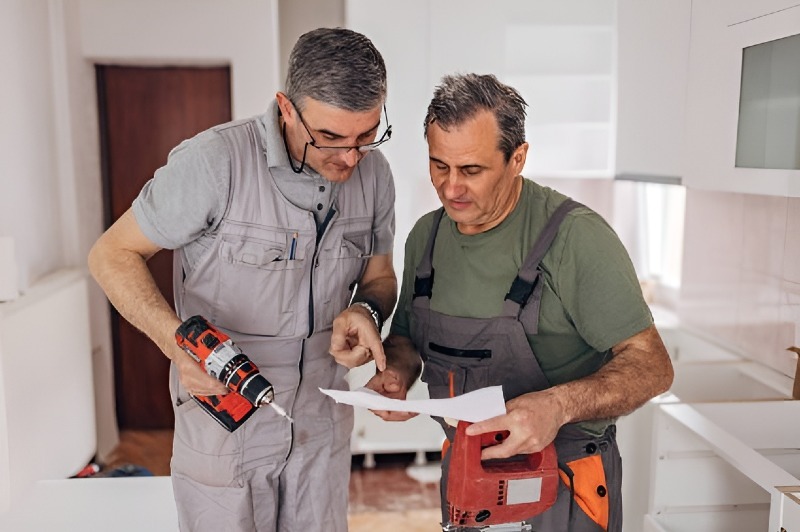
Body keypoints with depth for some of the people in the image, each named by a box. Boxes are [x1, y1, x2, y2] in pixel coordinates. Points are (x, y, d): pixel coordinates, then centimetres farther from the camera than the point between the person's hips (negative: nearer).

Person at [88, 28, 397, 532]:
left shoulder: (374, 173, -4)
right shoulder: (214, 161, -21)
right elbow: (112, 254, -12)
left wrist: (366, 311, -15)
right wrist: (176, 339, -27)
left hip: (323, 419, 5)